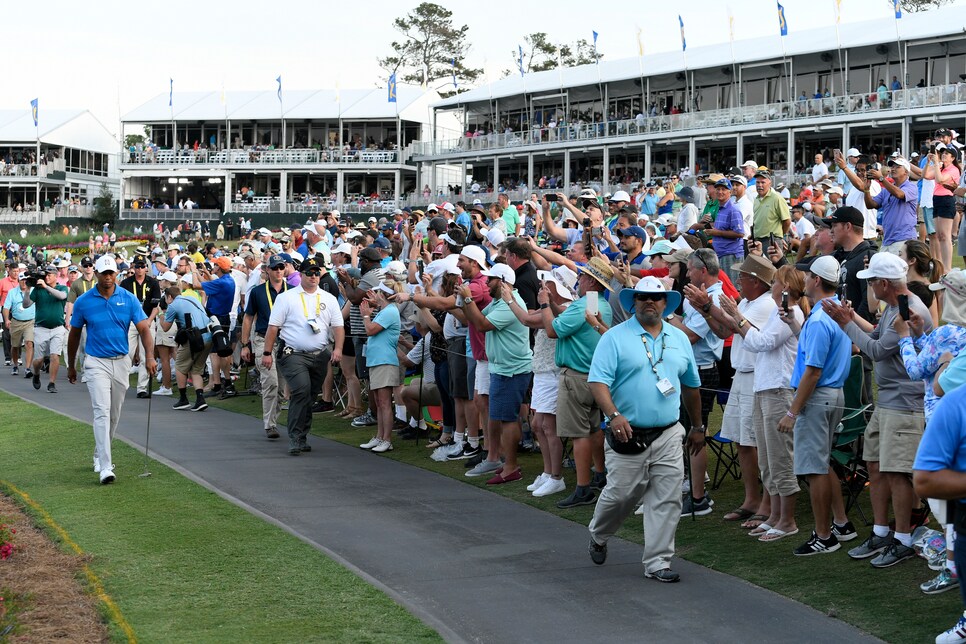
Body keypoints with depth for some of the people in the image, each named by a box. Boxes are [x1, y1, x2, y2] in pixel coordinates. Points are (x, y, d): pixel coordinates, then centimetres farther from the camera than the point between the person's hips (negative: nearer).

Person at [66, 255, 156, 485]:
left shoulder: (129, 299, -3)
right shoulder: (83, 302, -5)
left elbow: (143, 328, -9)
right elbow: (74, 334, 7)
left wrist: (150, 356, -24)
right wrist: (71, 366, 12)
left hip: (121, 361, 3)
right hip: (96, 362, -3)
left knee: (114, 414, 14)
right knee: (102, 411, -16)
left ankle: (99, 454, 35)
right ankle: (105, 467, -21)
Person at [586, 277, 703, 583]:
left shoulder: (679, 339, 12)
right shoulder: (615, 338, -4)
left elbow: (690, 386, 22)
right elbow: (597, 381, -13)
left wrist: (697, 427, 24)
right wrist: (613, 415, -28)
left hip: (668, 436, 4)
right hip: (628, 435, -4)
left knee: (667, 501, -1)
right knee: (620, 495, 3)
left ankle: (657, 562, 7)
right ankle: (597, 537, 32)